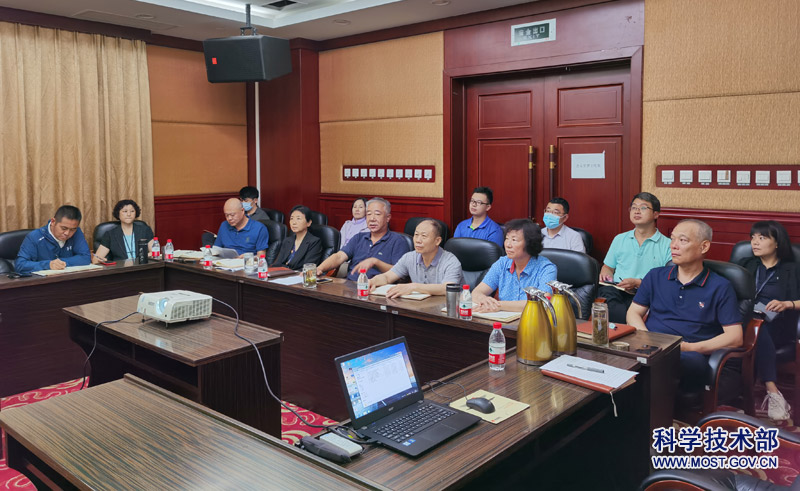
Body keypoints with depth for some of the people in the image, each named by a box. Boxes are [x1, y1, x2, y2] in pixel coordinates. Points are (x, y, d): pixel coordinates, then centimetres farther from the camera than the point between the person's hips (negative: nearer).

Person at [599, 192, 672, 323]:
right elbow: (608, 267, 28)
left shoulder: (667, 245, 8)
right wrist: (606, 275, 4)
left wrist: (638, 283, -13)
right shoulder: (620, 239, 23)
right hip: (617, 291, 3)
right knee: (605, 292, -35)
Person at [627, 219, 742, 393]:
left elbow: (735, 337, 3)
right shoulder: (655, 276, 21)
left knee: (693, 362, -41)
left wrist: (691, 347, -10)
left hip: (690, 355, -2)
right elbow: (633, 313, 17)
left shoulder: (721, 287, 10)